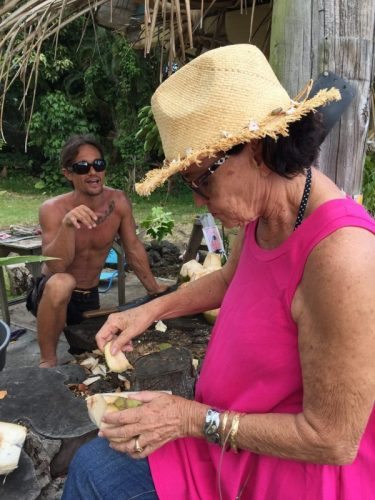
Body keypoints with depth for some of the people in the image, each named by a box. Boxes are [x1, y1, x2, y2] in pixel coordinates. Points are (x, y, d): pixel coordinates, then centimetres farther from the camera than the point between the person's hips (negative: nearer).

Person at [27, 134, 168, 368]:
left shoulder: (118, 201, -13)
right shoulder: (53, 209, -21)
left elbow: (133, 247, -1)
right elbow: (56, 266, -32)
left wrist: (154, 288, 7)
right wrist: (68, 225, -48)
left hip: (90, 297, 4)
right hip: (52, 294, -4)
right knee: (62, 283, -38)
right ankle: (48, 360, -17)